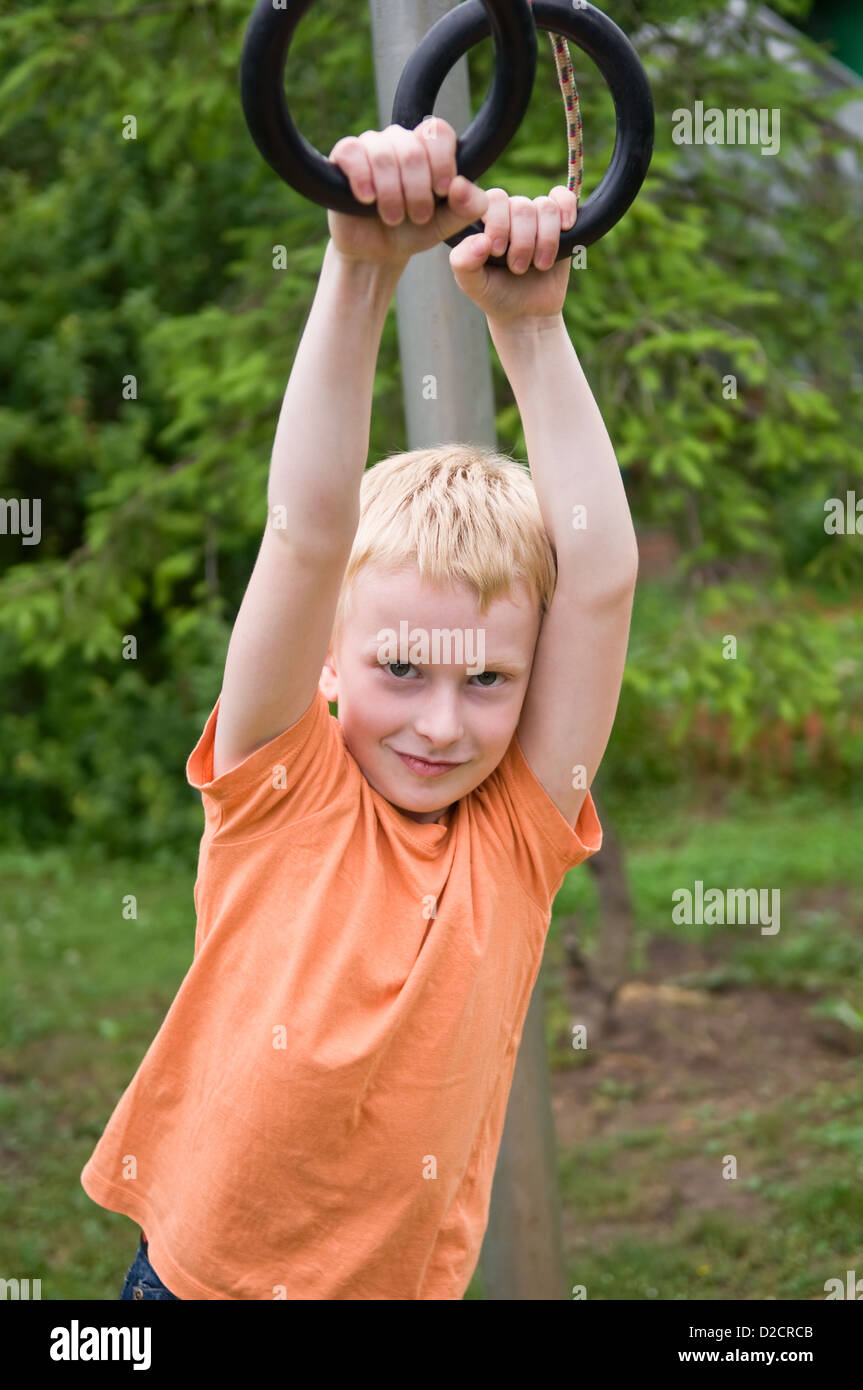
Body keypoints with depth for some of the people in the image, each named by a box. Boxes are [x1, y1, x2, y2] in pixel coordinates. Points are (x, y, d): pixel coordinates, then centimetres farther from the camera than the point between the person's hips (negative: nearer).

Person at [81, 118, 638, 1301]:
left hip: (403, 1279, 2)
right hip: (198, 1270, -1)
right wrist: (360, 271, -30)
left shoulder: (520, 834, -5)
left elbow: (600, 578, -13)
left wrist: (532, 330, -16)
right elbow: (308, 536, -21)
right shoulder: (283, 792, -10)